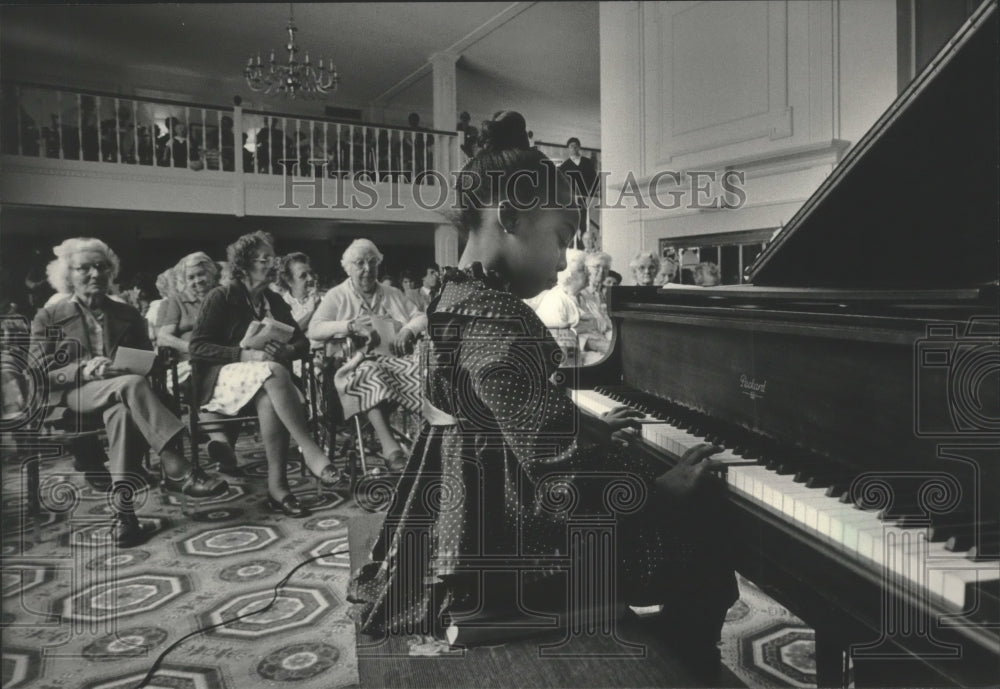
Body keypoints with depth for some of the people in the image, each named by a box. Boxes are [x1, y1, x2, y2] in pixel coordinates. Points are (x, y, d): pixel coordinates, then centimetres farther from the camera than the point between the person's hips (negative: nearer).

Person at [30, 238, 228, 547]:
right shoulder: (48, 318, 12)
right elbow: (40, 375, 2)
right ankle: (175, 469, -45)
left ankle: (122, 509, -47)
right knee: (131, 384, -37)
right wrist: (84, 370, -17)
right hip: (72, 396, -2)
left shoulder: (127, 314, 20)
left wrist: (134, 366, -7)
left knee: (121, 411, -39)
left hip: (120, 393, 2)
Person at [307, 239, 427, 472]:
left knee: (421, 371, -31)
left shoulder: (392, 294, 25)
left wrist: (407, 330, -6)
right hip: (357, 361, -3)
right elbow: (314, 330, 0)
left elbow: (421, 318, 17)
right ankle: (390, 447, -48)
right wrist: (351, 326, -12)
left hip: (393, 357, 3)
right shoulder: (337, 296, 14)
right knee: (372, 376, -40)